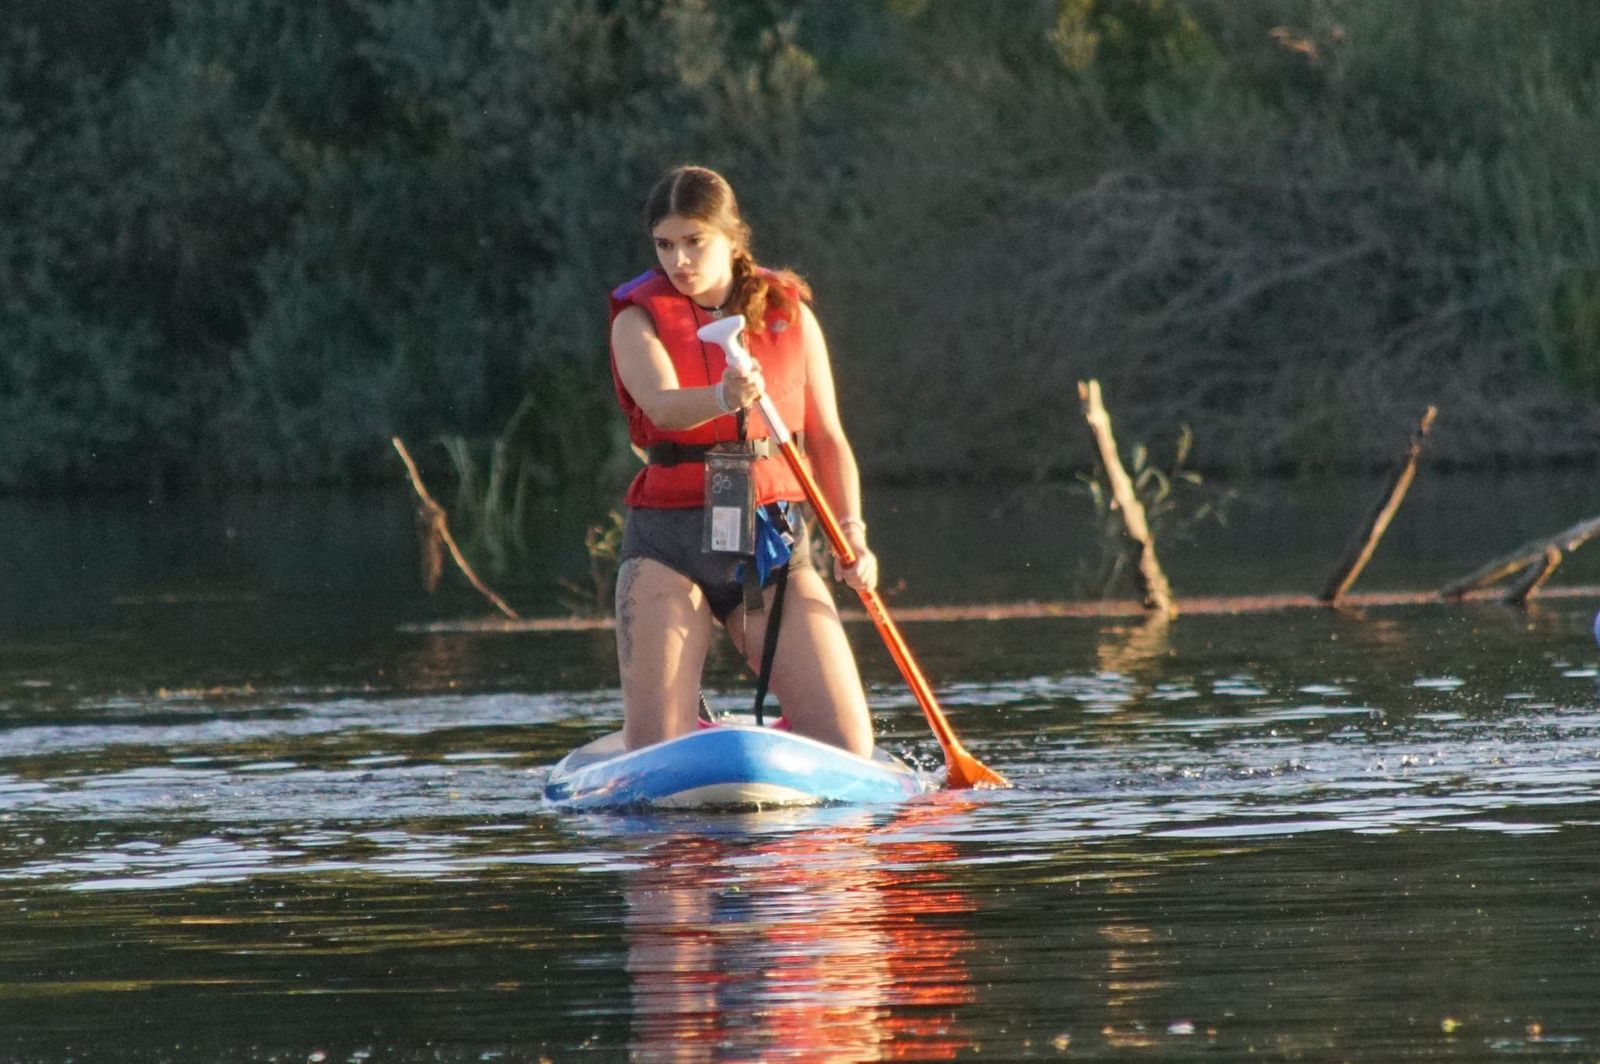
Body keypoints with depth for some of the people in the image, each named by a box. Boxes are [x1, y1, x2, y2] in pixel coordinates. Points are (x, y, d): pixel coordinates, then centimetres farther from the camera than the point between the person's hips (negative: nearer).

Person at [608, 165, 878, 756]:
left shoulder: (790, 315, 9)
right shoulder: (639, 319, 1)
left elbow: (827, 439, 9)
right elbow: (661, 405, -20)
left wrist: (851, 531, -7)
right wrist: (722, 399, -43)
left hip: (774, 536, 2)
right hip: (669, 543, -2)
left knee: (848, 751, -8)